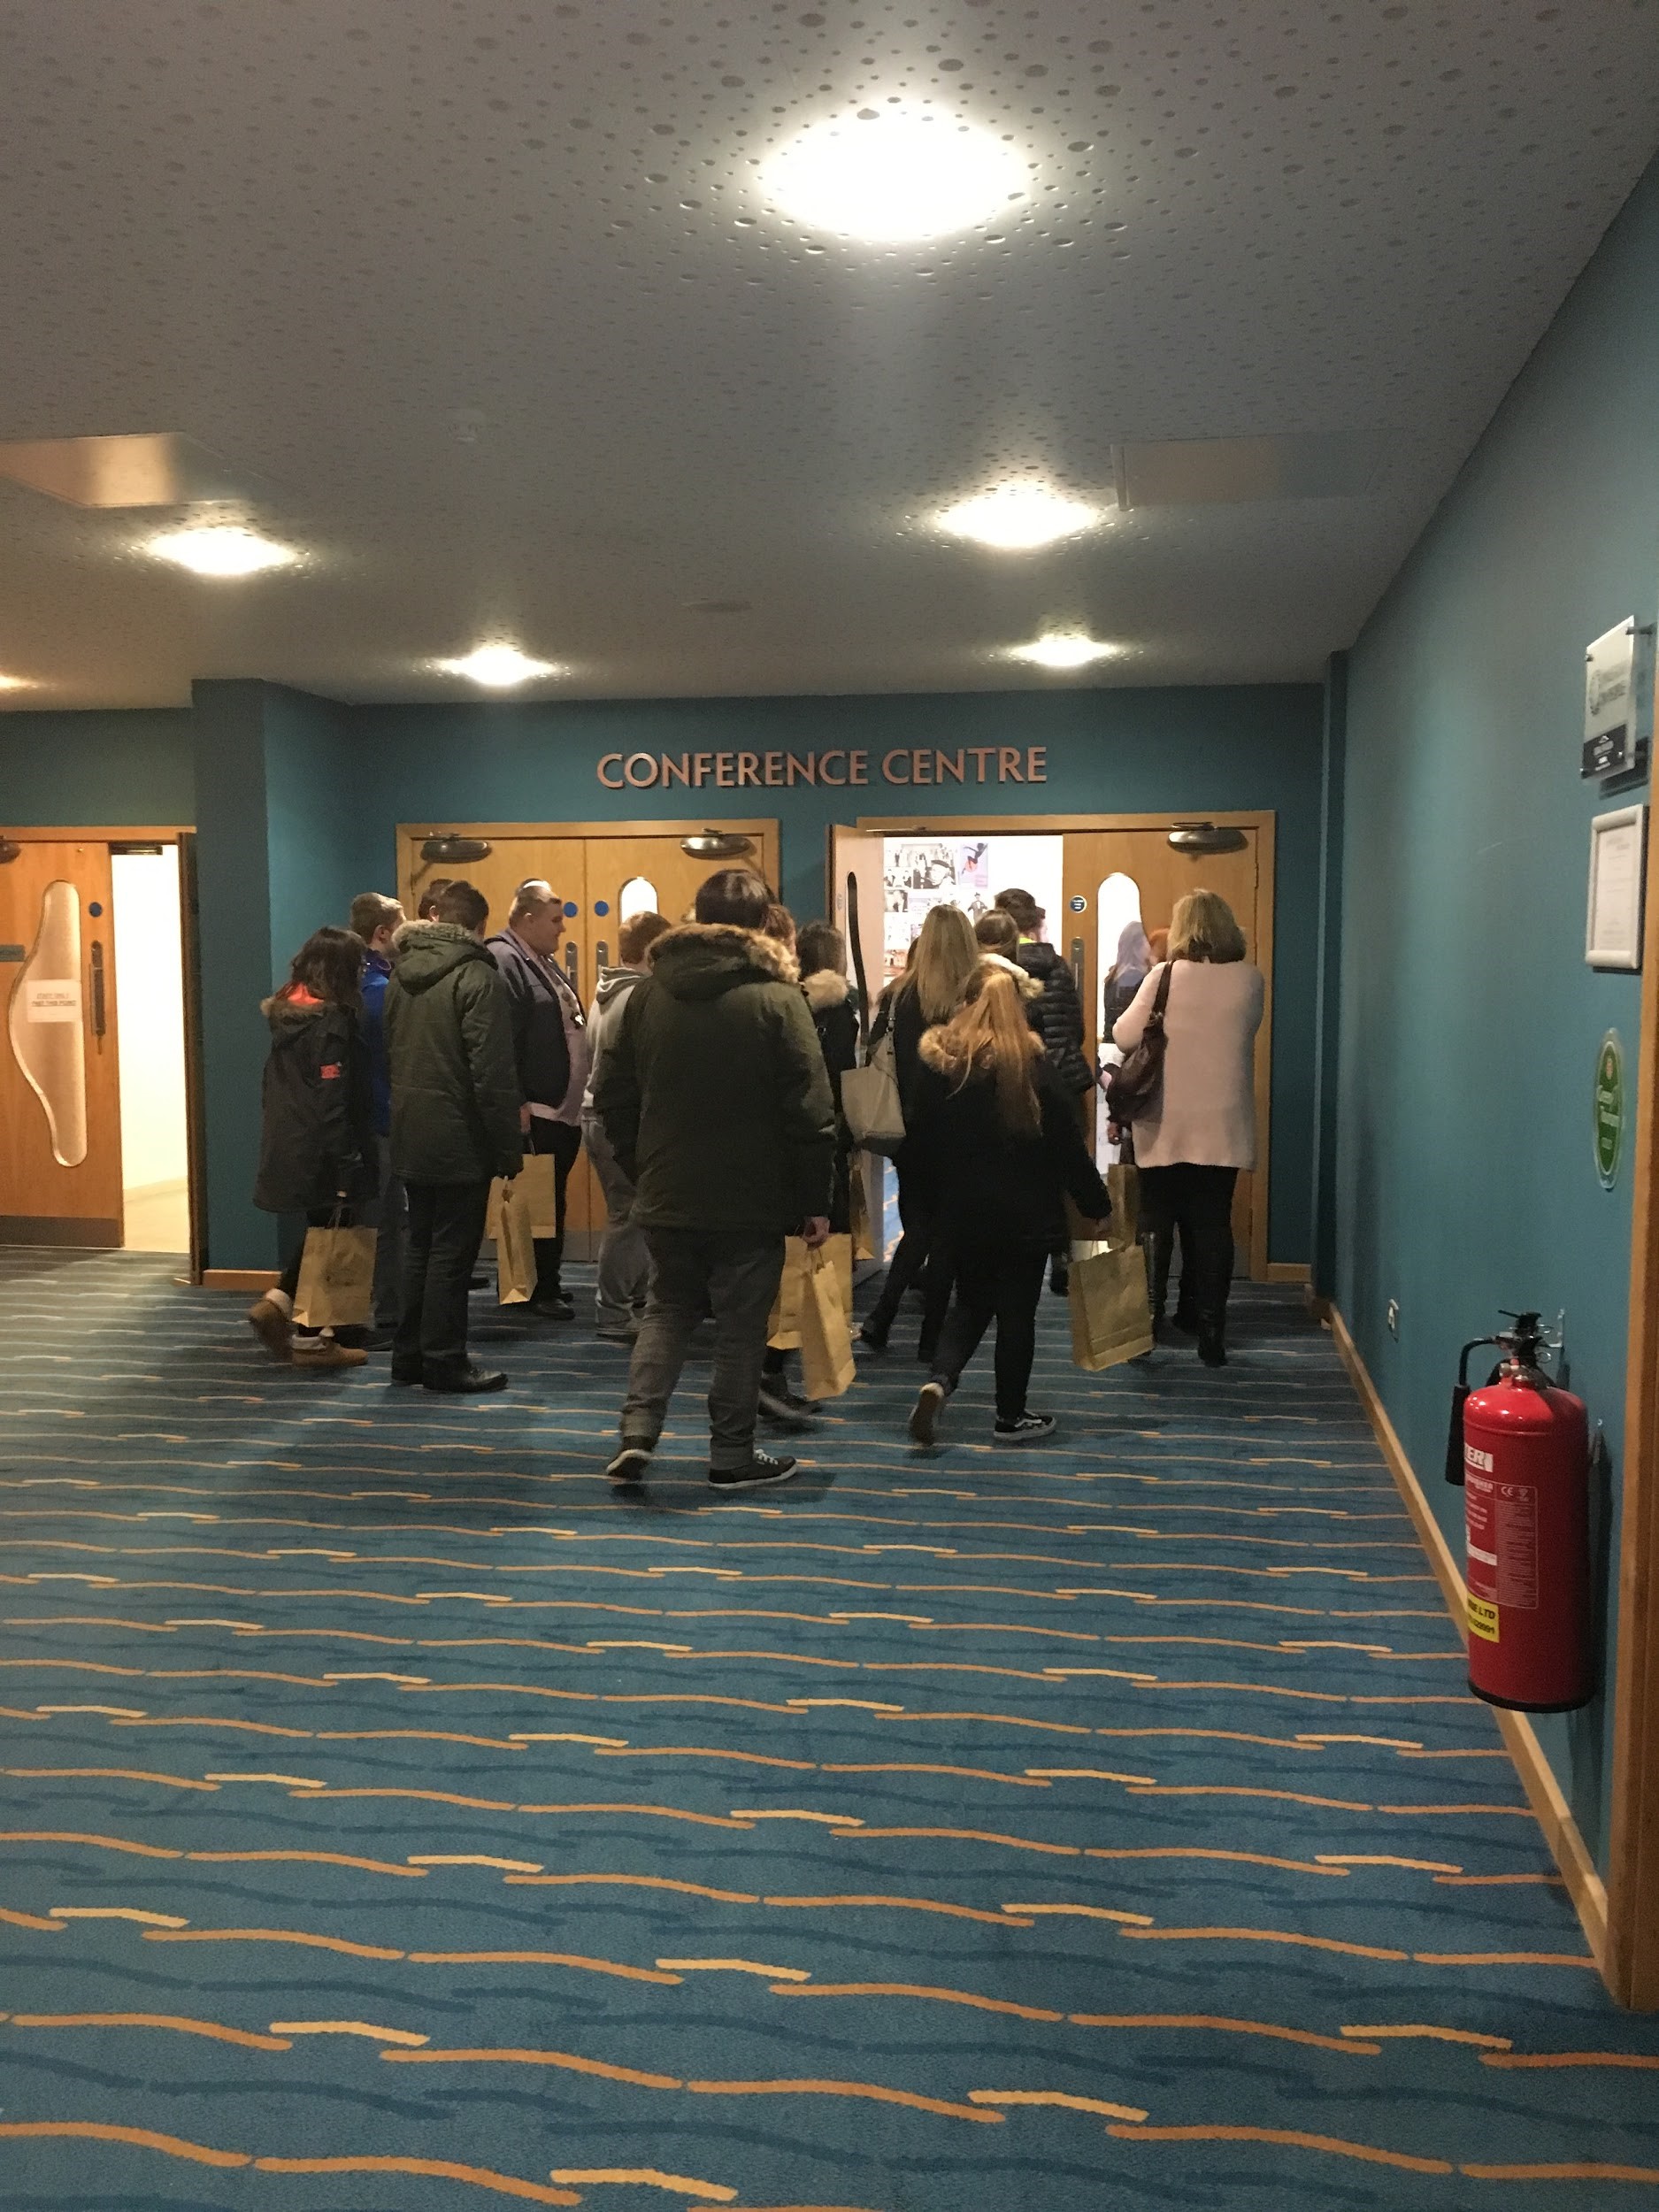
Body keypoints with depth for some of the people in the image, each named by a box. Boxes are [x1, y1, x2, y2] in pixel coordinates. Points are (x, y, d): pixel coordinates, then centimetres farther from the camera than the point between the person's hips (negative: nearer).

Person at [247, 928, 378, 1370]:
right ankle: (311, 1338, 8)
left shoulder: (285, 1012, 10)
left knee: (319, 1230, 20)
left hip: (286, 1146, 8)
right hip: (320, 1152, -8)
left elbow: (275, 1084, 15)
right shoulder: (332, 1020, -17)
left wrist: (278, 1136, 21)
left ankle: (277, 1302, 10)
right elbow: (332, 1100, -20)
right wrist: (347, 1163, -19)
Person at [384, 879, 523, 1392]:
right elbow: (494, 1074, -18)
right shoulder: (478, 977, -14)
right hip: (459, 1141, -7)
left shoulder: (400, 976, 9)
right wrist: (509, 1151, -14)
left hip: (410, 1138, 7)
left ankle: (410, 1355, 23)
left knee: (421, 1247, 17)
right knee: (452, 1252, 1)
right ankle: (444, 1362, 7)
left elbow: (388, 1055, 14)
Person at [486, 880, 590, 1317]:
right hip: (537, 1112, -10)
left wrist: (579, 1095, 21)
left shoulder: (544, 961, 18)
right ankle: (540, 1290, 7)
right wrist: (517, 1103, -23)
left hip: (565, 1108, 10)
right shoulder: (503, 959, -14)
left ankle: (548, 1283, 22)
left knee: (554, 1200, 14)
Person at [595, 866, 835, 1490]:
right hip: (751, 1200, -4)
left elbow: (614, 1095, 6)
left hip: (666, 1196, 4)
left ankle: (637, 1432, 8)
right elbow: (809, 1111, -13)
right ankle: (732, 1456, 18)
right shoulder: (776, 996, -12)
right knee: (741, 1325, 9)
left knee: (667, 1309, 19)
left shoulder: (648, 991, 2)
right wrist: (815, 1201, -5)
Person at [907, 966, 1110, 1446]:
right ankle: (1011, 1416, 17)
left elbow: (921, 1136, 3)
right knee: (1017, 1311, 8)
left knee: (970, 1303, 18)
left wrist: (937, 1200, 14)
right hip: (1025, 1212, -3)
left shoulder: (937, 1064, -3)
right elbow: (1068, 1143, -7)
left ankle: (939, 1380, -4)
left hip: (962, 1211, 3)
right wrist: (1096, 1204, 2)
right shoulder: (1034, 1065, -10)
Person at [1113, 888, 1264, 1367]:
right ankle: (1210, 1332, 8)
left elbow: (1126, 1036, -9)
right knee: (1213, 1228, 6)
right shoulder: (1250, 980, -2)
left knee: (1155, 1225, 10)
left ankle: (1144, 1323, 13)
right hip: (1223, 1130, 2)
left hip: (1165, 1129, -1)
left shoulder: (1165, 976, -9)